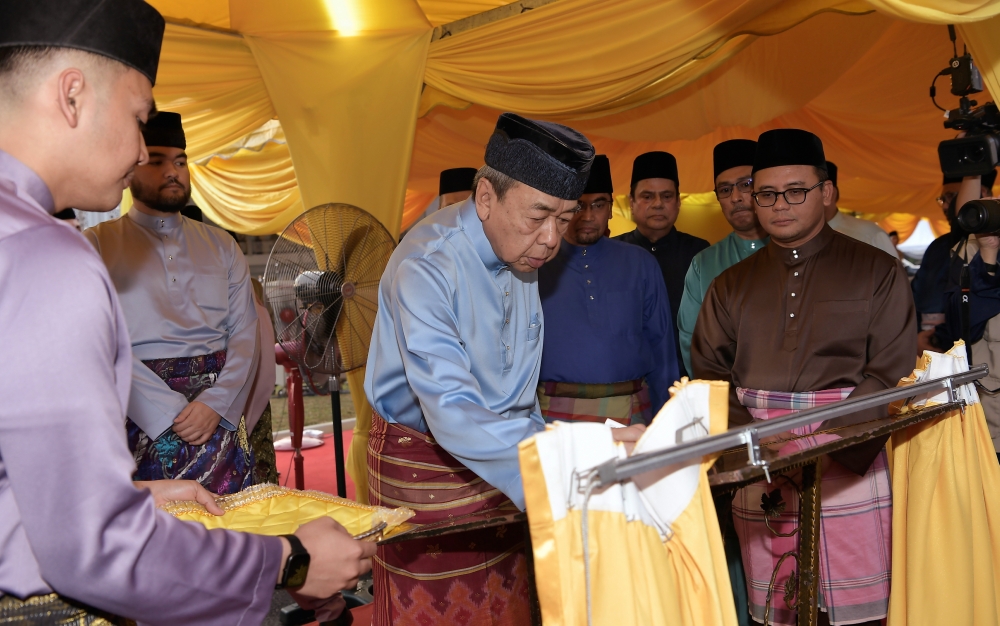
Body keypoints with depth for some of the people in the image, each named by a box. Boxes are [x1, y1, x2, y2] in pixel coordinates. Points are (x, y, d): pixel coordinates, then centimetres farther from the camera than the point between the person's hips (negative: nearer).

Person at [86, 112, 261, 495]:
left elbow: (245, 333, 6)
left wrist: (215, 404, -9)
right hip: (141, 419, -2)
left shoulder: (220, 244, 14)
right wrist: (172, 412, -14)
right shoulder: (98, 244, 3)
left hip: (220, 416, 3)